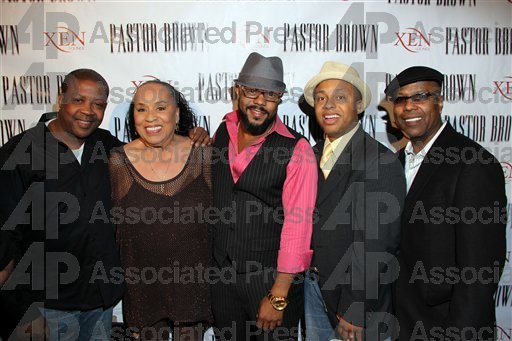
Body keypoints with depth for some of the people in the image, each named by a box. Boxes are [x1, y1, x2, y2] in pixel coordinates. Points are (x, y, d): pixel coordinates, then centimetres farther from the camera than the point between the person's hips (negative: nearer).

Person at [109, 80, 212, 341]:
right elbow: (111, 222, 2)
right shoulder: (118, 162, -9)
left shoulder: (202, 155, -8)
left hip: (193, 279, 0)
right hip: (142, 281, 0)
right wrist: (120, 276, 5)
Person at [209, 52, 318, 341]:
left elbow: (298, 225, -19)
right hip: (221, 274, 5)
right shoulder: (222, 133, 0)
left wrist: (278, 297, -18)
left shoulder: (296, 150, -17)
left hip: (271, 278, -5)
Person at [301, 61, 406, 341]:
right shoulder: (312, 155, 4)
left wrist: (355, 309, -18)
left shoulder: (381, 162, -19)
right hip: (313, 284, 6)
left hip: (359, 298, -6)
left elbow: (379, 242, -20)